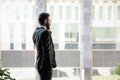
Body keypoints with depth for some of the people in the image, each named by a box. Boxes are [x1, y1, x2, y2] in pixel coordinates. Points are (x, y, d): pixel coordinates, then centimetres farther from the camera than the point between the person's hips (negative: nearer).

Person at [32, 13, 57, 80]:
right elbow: (46, 51, -22)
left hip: (39, 64, 10)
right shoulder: (45, 32, -18)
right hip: (45, 65, -10)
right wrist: (49, 66, -18)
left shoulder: (36, 32, 11)